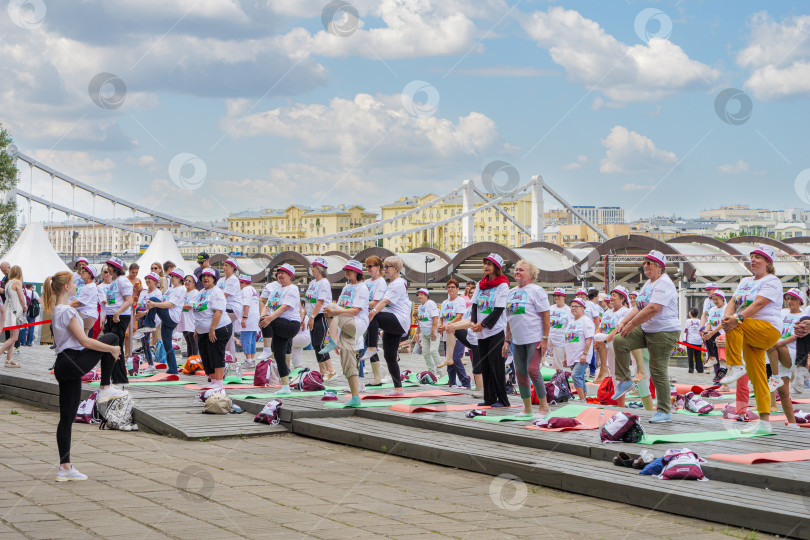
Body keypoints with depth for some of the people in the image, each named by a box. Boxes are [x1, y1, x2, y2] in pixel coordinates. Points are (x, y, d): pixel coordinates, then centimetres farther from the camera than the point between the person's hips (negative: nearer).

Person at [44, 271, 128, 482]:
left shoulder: (57, 310, 18)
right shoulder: (67, 311, -13)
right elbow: (84, 341, -15)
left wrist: (108, 350, 26)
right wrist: (111, 349, -5)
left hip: (63, 365, 10)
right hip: (73, 363, -10)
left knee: (67, 418, 8)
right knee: (111, 337, 4)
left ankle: (65, 467, 9)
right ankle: (105, 389, 6)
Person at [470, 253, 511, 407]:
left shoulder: (502, 285, -7)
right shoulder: (480, 284, 14)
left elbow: (498, 310, -13)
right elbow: (475, 305, 11)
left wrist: (483, 324, -16)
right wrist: (474, 323, -5)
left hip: (496, 331, -7)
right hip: (481, 333, 7)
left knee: (496, 366, -9)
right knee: (485, 366, 6)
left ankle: (502, 399, -4)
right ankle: (489, 399, 11)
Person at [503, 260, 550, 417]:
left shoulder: (536, 290, -6)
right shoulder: (512, 293, 15)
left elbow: (546, 316, -10)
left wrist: (545, 339, -15)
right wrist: (507, 340, 16)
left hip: (535, 339, -7)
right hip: (517, 341, 7)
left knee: (532, 370, -15)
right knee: (520, 373, 8)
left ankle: (544, 406, -3)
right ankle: (527, 408, 18)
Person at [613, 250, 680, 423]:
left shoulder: (664, 284, -17)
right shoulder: (649, 283, 15)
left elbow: (652, 309, -26)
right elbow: (639, 308, 18)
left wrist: (631, 324, -21)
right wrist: (624, 322, 3)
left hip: (664, 332, -9)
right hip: (646, 330, 9)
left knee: (658, 371, -7)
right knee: (620, 341, -9)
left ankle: (664, 412, 3)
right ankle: (624, 380, 3)